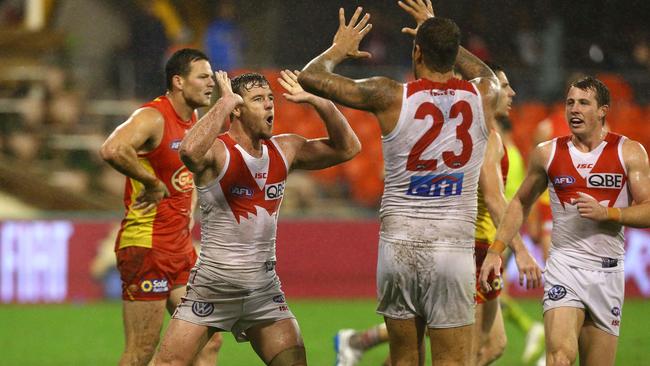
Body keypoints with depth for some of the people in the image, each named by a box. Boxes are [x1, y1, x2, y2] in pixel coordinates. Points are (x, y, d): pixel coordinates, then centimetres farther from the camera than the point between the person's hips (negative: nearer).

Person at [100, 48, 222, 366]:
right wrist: (153, 182, -24)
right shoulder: (153, 117, -15)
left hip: (180, 248, 9)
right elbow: (111, 150, -36)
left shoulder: (193, 120, 13)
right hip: (146, 246, -9)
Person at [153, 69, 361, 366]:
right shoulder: (216, 151, -14)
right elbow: (189, 151, -38)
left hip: (265, 286, 5)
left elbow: (347, 148, 10)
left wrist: (316, 101, -3)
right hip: (214, 283, -5)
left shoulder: (284, 150, 5)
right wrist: (225, 102, -29)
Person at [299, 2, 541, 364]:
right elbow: (486, 74, 29)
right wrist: (441, 35, 39)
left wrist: (339, 49, 22)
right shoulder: (482, 97, 1)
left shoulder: (391, 97, -6)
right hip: (454, 248, 0)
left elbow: (311, 77, 2)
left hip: (398, 247, 0)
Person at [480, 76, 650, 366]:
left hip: (608, 271, 1)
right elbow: (521, 203, 18)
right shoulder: (548, 153, 5)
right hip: (564, 264, -1)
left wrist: (606, 212, -17)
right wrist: (496, 250, 9)